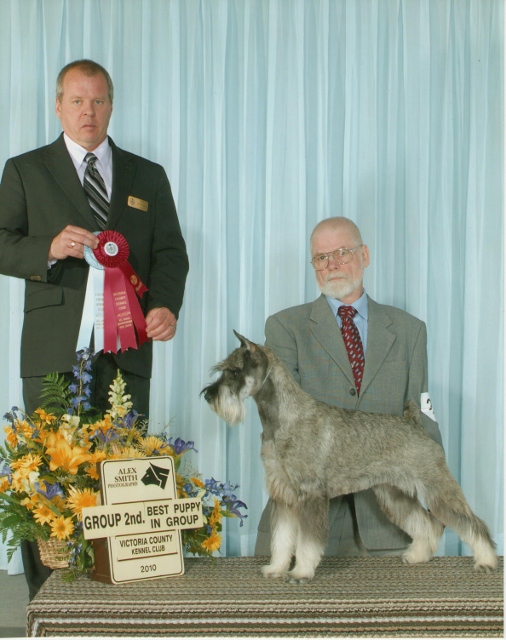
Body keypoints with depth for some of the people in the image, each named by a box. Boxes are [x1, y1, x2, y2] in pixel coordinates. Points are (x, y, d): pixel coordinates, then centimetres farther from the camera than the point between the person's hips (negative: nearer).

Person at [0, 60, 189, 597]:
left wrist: (166, 305, -7)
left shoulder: (147, 176, 17)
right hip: (53, 351, -2)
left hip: (127, 350, 2)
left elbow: (170, 251, 12)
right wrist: (50, 249, -16)